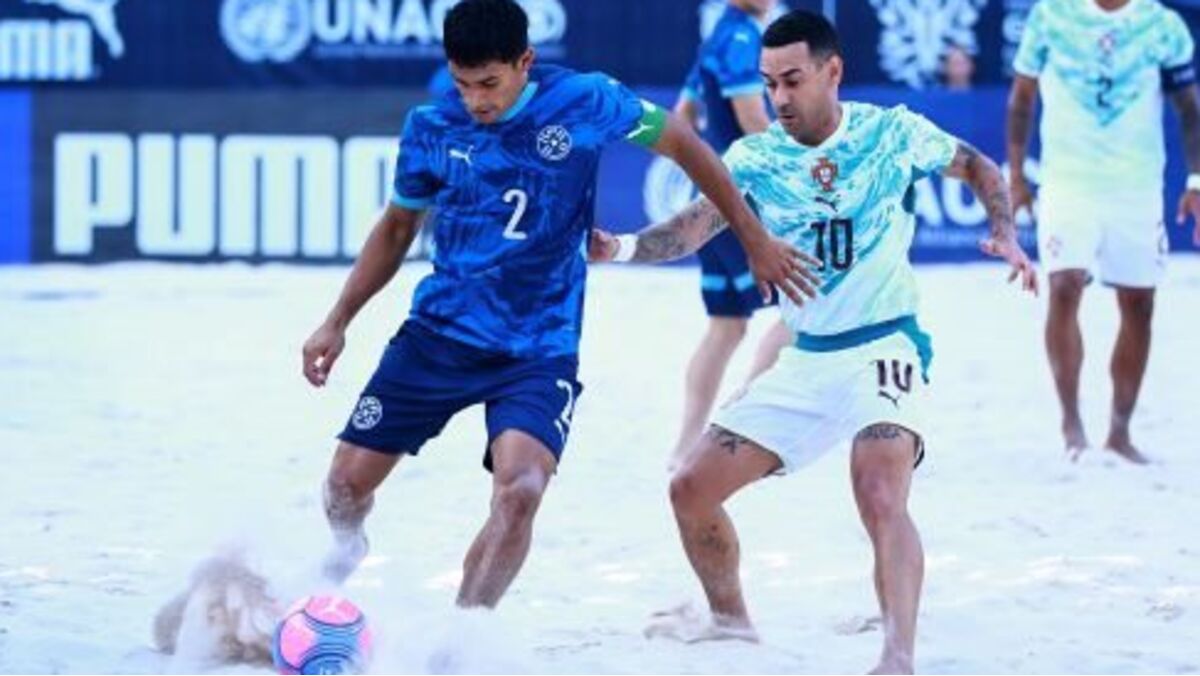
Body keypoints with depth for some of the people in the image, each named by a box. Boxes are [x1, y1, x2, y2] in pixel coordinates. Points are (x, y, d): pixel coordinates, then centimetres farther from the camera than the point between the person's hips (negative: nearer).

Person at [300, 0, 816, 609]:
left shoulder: (584, 102, -10)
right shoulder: (431, 128, -3)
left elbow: (681, 144, 4)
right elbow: (397, 227, 13)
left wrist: (755, 240, 7)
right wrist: (337, 322, 10)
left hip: (539, 349, -2)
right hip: (439, 332, 2)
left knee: (519, 493, -26)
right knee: (348, 482, 4)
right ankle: (344, 558, 40)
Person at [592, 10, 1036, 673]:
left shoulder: (892, 133, -5)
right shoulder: (754, 157, -2)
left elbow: (975, 166, 11)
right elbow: (695, 225, -16)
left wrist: (1005, 234, -6)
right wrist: (624, 247, -35)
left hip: (884, 349, -5)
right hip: (804, 362, 5)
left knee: (880, 498, -29)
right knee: (692, 487, 4)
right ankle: (729, 618, 28)